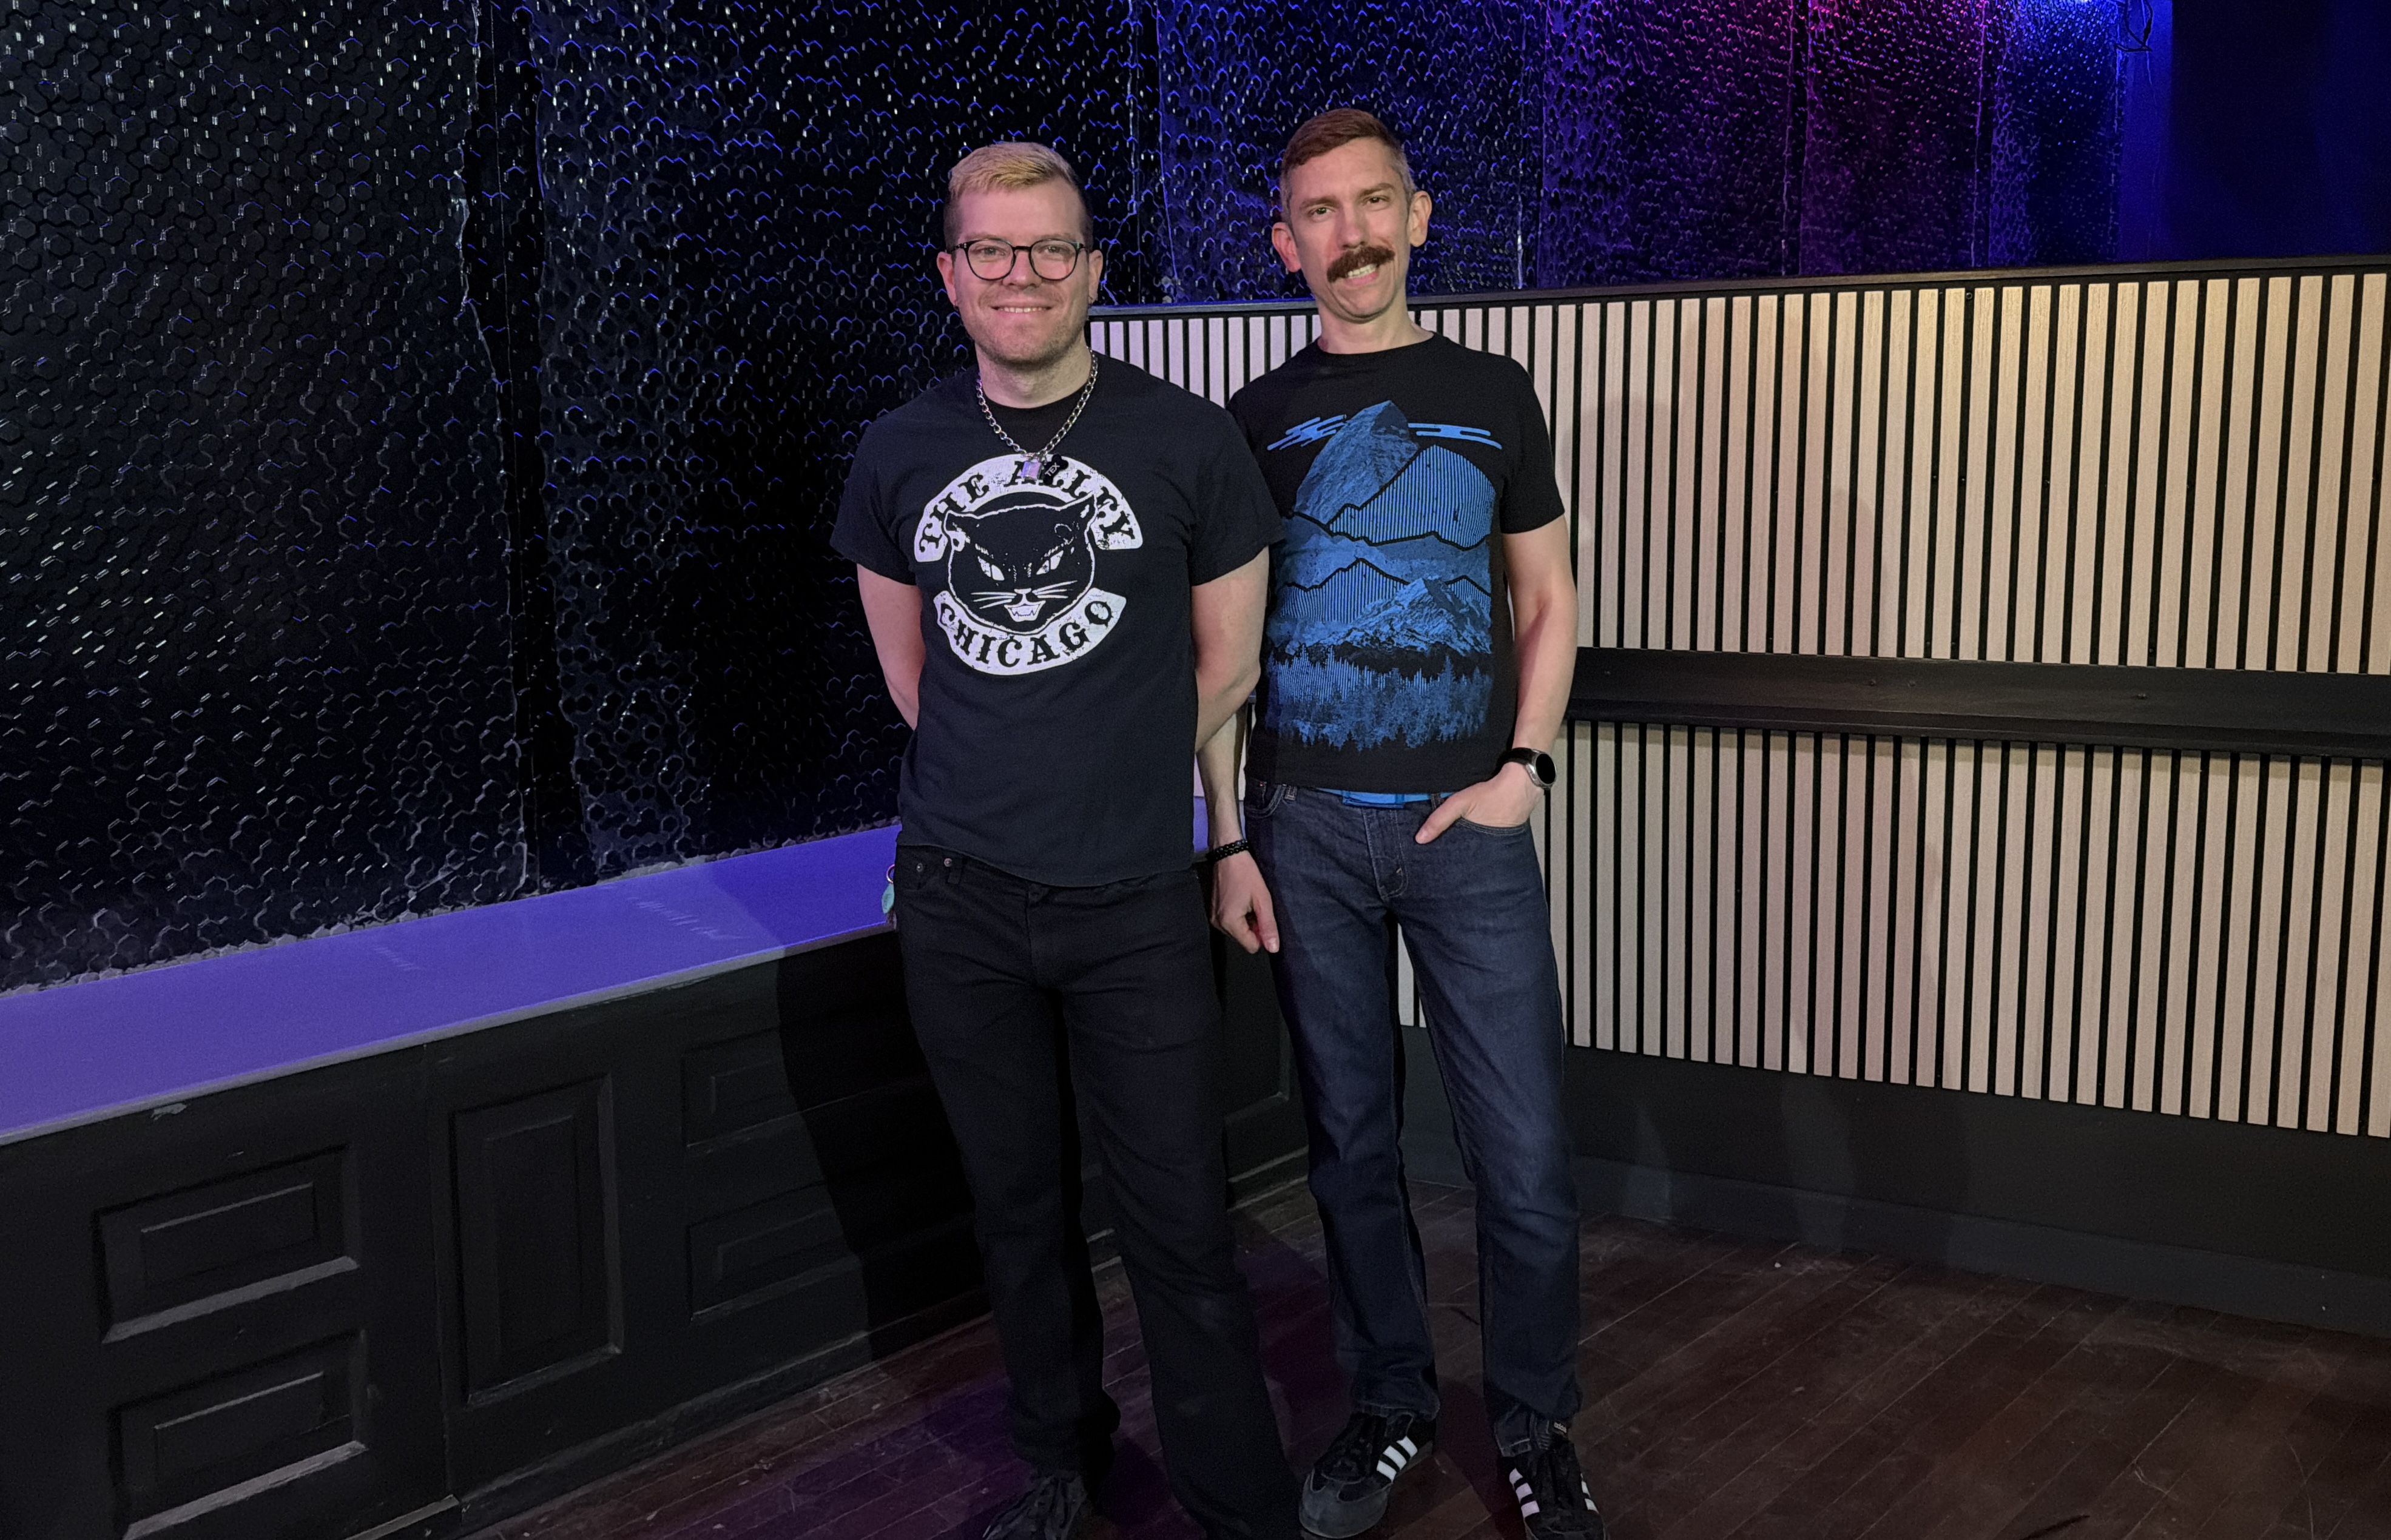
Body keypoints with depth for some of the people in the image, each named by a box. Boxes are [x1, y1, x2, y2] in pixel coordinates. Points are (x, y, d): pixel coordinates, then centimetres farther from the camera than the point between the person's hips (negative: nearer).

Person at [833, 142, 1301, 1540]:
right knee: (1021, 1211, 15)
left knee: (1181, 1229, -1)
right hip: (960, 900, 3)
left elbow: (1226, 661, 4)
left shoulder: (1189, 441, -5)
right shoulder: (902, 455, 4)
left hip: (1132, 902, -3)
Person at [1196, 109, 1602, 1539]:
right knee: (1353, 1142, 9)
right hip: (1307, 829, 1)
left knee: (1527, 1161, -2)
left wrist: (1524, 768, -5)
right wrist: (1230, 841, 0)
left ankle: (1536, 1423, 19)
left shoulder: (1494, 396, 7)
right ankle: (1393, 1403, 28)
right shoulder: (1258, 420, 6)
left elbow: (1549, 600, 10)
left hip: (1468, 827, 0)